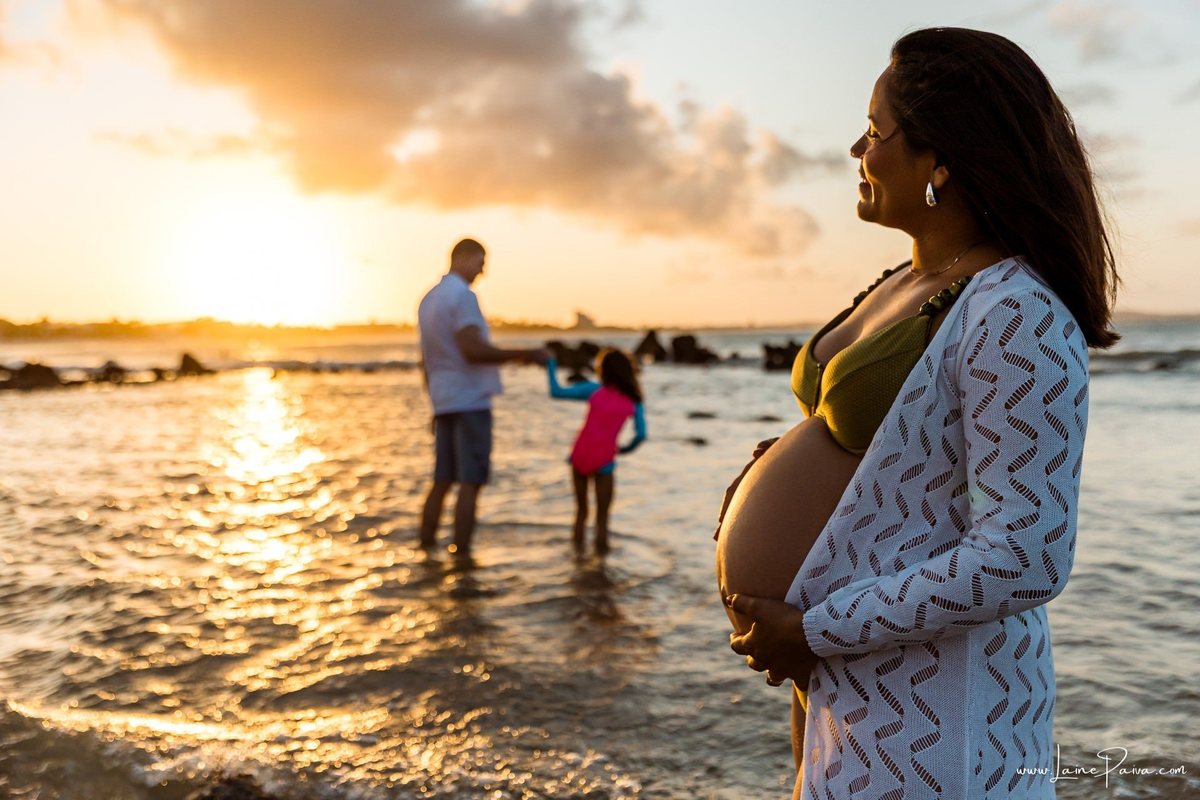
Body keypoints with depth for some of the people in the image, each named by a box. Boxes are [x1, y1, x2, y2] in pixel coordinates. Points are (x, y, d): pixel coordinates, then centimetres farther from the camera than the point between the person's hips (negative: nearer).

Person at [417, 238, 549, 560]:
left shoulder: (429, 298, 17)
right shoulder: (462, 295, -11)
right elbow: (473, 349, -22)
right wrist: (523, 355, -19)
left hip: (443, 401, 9)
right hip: (470, 401, -9)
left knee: (442, 481, 12)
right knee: (470, 483, -5)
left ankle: (426, 550, 15)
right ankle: (461, 555, -3)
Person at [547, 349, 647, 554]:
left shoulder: (594, 390, -1)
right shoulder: (634, 401, 3)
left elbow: (557, 392, -2)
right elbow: (641, 434, -4)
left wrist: (551, 365, 12)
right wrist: (626, 448, 15)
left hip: (580, 456, 1)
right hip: (604, 461, -1)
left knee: (581, 510, 18)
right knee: (602, 516, 9)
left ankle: (578, 550, 18)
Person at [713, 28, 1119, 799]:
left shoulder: (1019, 319, -22)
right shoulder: (901, 287, 5)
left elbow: (1024, 561, -25)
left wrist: (816, 632, -20)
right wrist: (787, 469, 1)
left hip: (935, 704, -8)